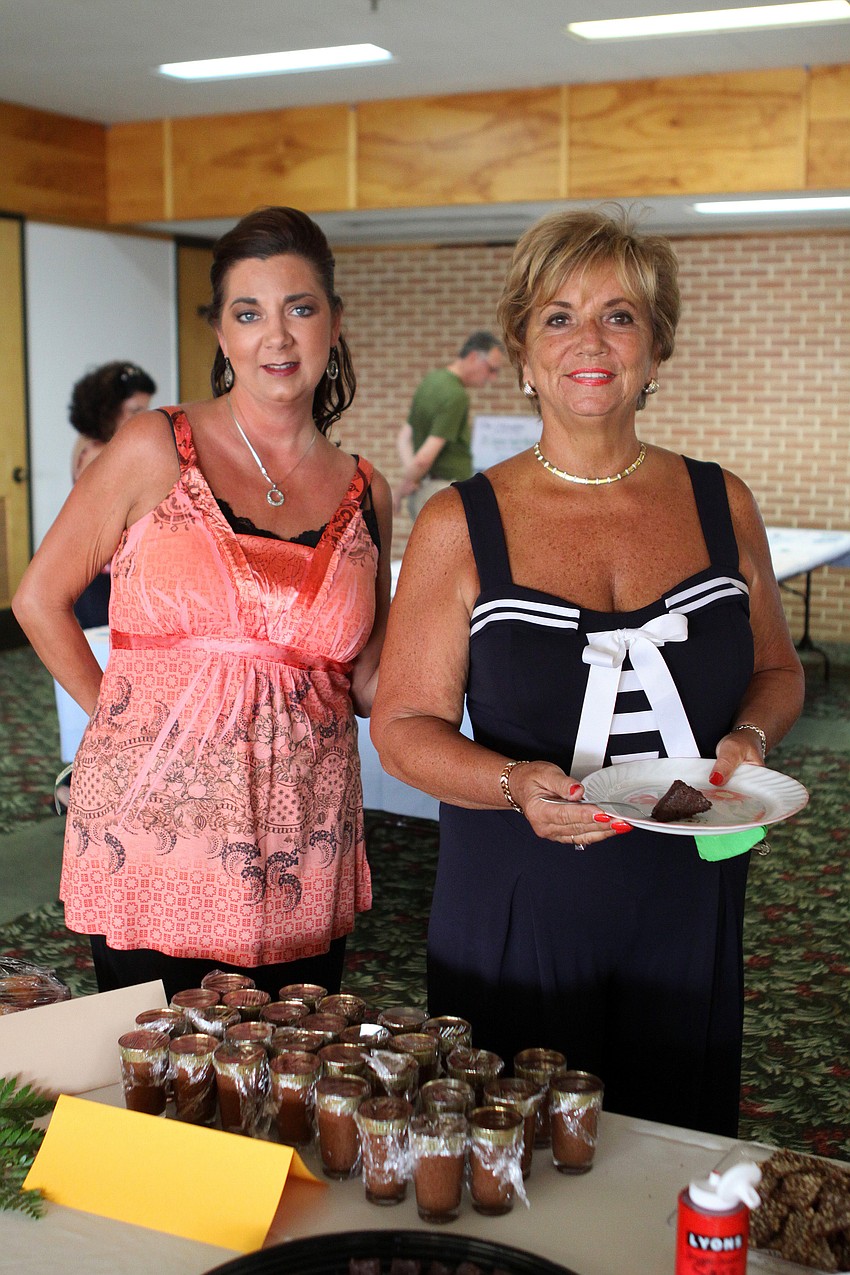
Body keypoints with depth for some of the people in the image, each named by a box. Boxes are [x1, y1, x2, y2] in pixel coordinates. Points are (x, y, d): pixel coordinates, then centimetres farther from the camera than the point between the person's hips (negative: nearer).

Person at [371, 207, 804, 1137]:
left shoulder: (721, 506, 3)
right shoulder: (460, 527, -5)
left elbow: (776, 668, 15)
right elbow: (403, 725, -4)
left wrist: (749, 736, -7)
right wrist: (515, 783, -21)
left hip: (689, 911, 3)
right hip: (517, 913, -2)